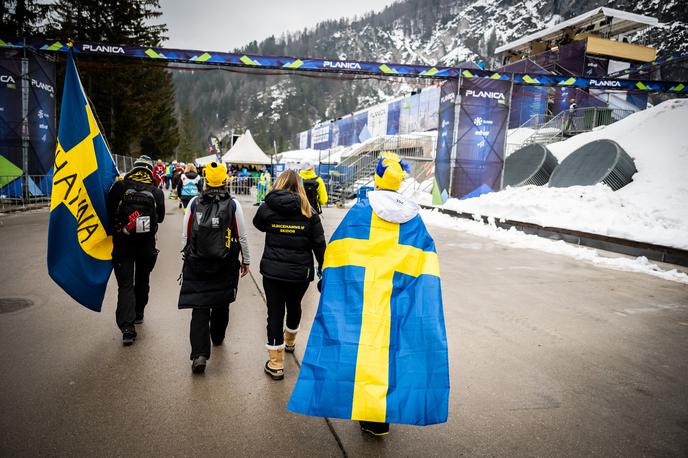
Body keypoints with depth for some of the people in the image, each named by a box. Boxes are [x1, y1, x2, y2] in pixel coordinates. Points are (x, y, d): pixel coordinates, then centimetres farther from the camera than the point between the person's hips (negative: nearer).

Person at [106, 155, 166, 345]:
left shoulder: (119, 186, -5)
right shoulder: (156, 192, -3)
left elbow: (108, 211, -1)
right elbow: (160, 217, 7)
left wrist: (115, 228, 16)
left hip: (122, 244, -1)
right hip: (147, 244, 2)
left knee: (125, 284, -1)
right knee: (142, 279, 21)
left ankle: (127, 327, -10)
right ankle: (138, 313, 37)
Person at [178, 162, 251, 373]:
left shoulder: (194, 203, -2)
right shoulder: (233, 205, -7)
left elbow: (185, 234, 3)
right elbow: (242, 236, -2)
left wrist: (188, 257, 17)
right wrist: (246, 260, 10)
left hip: (197, 263, 0)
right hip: (225, 265, 0)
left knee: (200, 307, 1)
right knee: (222, 302, 20)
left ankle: (199, 354, -9)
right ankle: (217, 336, 41)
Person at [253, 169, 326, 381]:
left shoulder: (267, 208, -5)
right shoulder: (309, 212, -4)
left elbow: (258, 224, 17)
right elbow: (319, 244, -4)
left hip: (272, 270, -1)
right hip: (300, 272, 2)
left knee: (275, 313, 6)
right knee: (294, 306, 25)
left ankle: (276, 363, 10)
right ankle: (290, 341, 51)